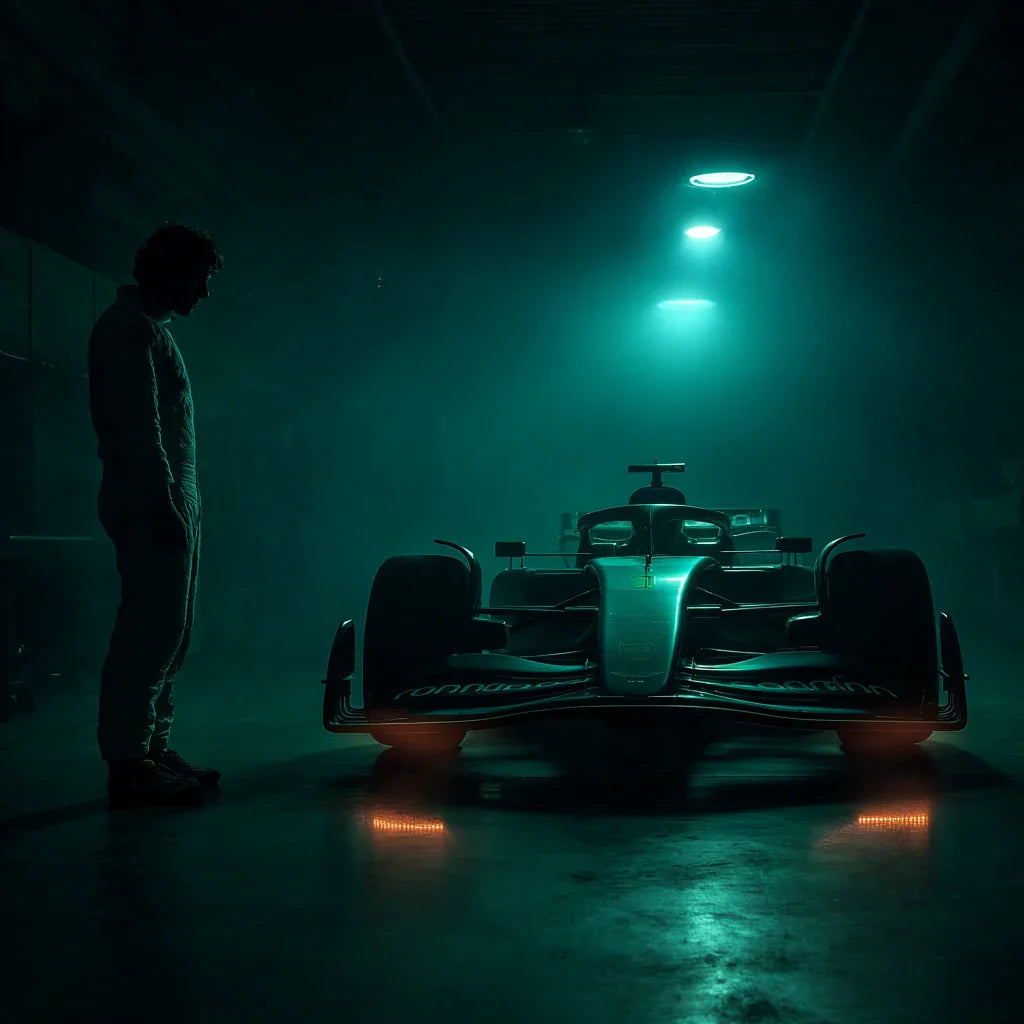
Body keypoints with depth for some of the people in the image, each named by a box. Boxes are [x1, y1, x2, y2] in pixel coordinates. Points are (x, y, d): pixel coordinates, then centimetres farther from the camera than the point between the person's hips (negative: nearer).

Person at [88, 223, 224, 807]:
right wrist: (162, 502, -22)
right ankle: (128, 764, -8)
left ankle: (152, 750, 16)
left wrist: (178, 502, 17)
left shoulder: (151, 329, 23)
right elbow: (137, 424, -17)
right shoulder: (129, 327, -8)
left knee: (168, 632, 11)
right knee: (151, 631, -11)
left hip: (172, 503, 10)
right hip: (152, 504, -10)